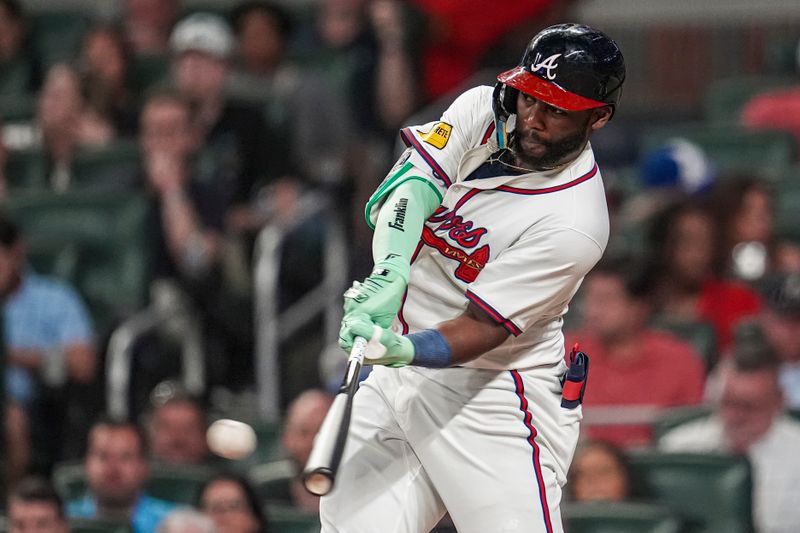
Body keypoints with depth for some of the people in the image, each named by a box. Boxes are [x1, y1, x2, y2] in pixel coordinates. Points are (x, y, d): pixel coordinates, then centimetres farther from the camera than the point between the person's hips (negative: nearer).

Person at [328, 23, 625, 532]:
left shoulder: (575, 223, -19)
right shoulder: (483, 112, -2)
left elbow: (481, 328, -21)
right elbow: (412, 184, -17)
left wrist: (403, 350, -40)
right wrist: (390, 271, -36)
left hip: (494, 403, -5)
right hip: (396, 382, 5)